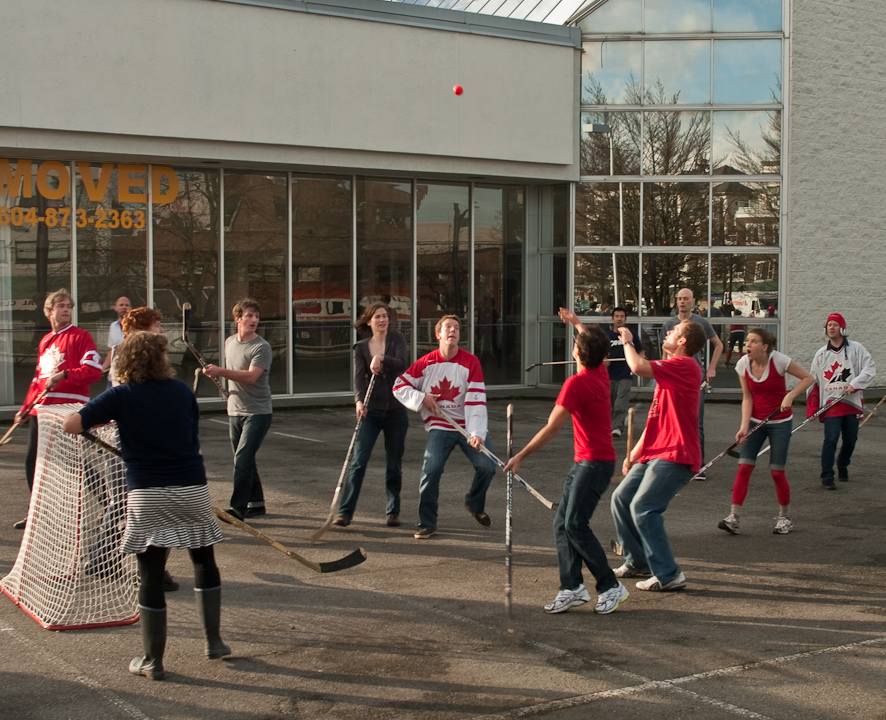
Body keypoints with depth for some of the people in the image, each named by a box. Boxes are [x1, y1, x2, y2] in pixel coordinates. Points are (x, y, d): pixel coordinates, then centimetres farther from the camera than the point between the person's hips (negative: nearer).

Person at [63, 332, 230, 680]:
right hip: (192, 490, 2)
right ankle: (213, 641, 25)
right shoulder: (182, 391, 4)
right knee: (204, 562, 20)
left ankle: (153, 661, 10)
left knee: (150, 576, 4)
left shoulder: (120, 396, -3)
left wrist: (108, 419, 9)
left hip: (145, 495, -2)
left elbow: (70, 424, -7)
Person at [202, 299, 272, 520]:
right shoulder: (229, 342, 10)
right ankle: (256, 503, 24)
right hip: (235, 410, 7)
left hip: (257, 412, -7)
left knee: (242, 459, -14)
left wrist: (220, 371, -32)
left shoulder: (261, 347, -13)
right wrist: (215, 372, 11)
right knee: (244, 460, 12)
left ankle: (238, 507, -12)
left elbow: (251, 376, -26)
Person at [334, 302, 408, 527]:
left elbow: (401, 363, -15)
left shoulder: (397, 340, 3)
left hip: (396, 410, 0)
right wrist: (359, 400, -26)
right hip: (371, 410, 0)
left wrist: (382, 358, -32)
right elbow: (359, 376, -9)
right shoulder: (361, 348, 4)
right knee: (359, 460, -9)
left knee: (394, 464, 7)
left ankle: (392, 511, 18)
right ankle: (345, 511, -8)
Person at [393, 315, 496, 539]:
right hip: (439, 426, -1)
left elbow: (476, 401, -14)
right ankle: (427, 524, -3)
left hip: (468, 425, 1)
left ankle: (475, 504, 22)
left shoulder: (470, 362, -7)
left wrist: (477, 433, -24)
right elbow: (399, 387, 3)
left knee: (487, 466, -11)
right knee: (431, 469, -19)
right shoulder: (426, 363, -4)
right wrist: (422, 398, -12)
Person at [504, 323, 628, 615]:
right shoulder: (600, 374, 8)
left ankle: (610, 586, -5)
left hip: (595, 462, -10)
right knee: (562, 523, 6)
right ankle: (572, 587, 5)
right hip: (584, 462, 10)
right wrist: (578, 323, 49)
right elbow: (596, 345, 34)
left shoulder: (577, 383, -18)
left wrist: (521, 456, -12)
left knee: (575, 524, -14)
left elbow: (552, 428, -19)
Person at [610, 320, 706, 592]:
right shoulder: (671, 369, 21)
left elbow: (639, 367, -26)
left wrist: (627, 341, -7)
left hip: (675, 457, -10)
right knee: (621, 498, 11)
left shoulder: (685, 365, -13)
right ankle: (637, 562, 24)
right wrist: (635, 453, 18)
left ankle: (668, 575, -12)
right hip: (655, 454, 10)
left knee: (642, 507, -17)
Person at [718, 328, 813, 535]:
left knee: (777, 472, -2)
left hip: (779, 422, -3)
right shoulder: (743, 364, -7)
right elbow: (747, 398, -4)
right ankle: (734, 516, -6)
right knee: (744, 467, -8)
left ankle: (784, 518, 18)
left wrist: (790, 396, -22)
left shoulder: (778, 360, -17)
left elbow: (808, 378, -8)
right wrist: (744, 426, -14)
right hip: (755, 421, 3)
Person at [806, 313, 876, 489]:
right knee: (831, 438, -14)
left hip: (852, 402, 1)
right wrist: (812, 408, 5)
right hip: (830, 402, -1)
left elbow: (870, 368, -4)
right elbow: (813, 381, 10)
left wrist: (855, 384, -18)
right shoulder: (821, 354, 8)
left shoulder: (856, 348, 4)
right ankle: (827, 477, -10)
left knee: (850, 439, 7)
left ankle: (842, 466, 35)